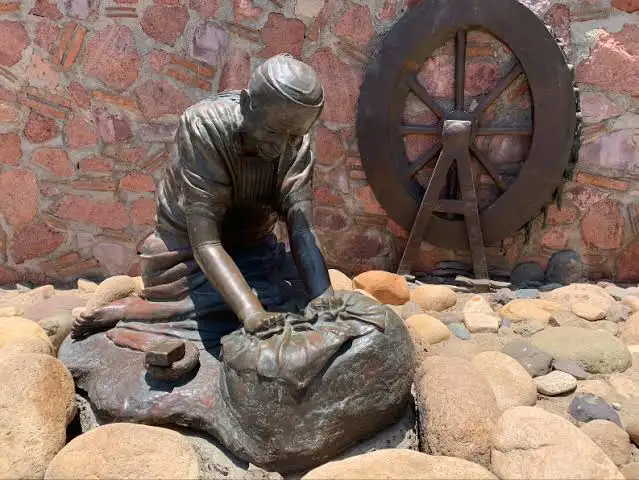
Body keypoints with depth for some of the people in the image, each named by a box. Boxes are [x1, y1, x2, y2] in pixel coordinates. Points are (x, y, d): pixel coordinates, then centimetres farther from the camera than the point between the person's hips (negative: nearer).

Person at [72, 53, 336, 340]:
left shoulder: (296, 142, -15)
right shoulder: (204, 128, -29)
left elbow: (302, 230, -21)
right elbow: (205, 244, -34)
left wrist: (324, 301, -37)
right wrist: (251, 311, -47)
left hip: (249, 250, 6)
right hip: (188, 255, -6)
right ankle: (127, 311, -10)